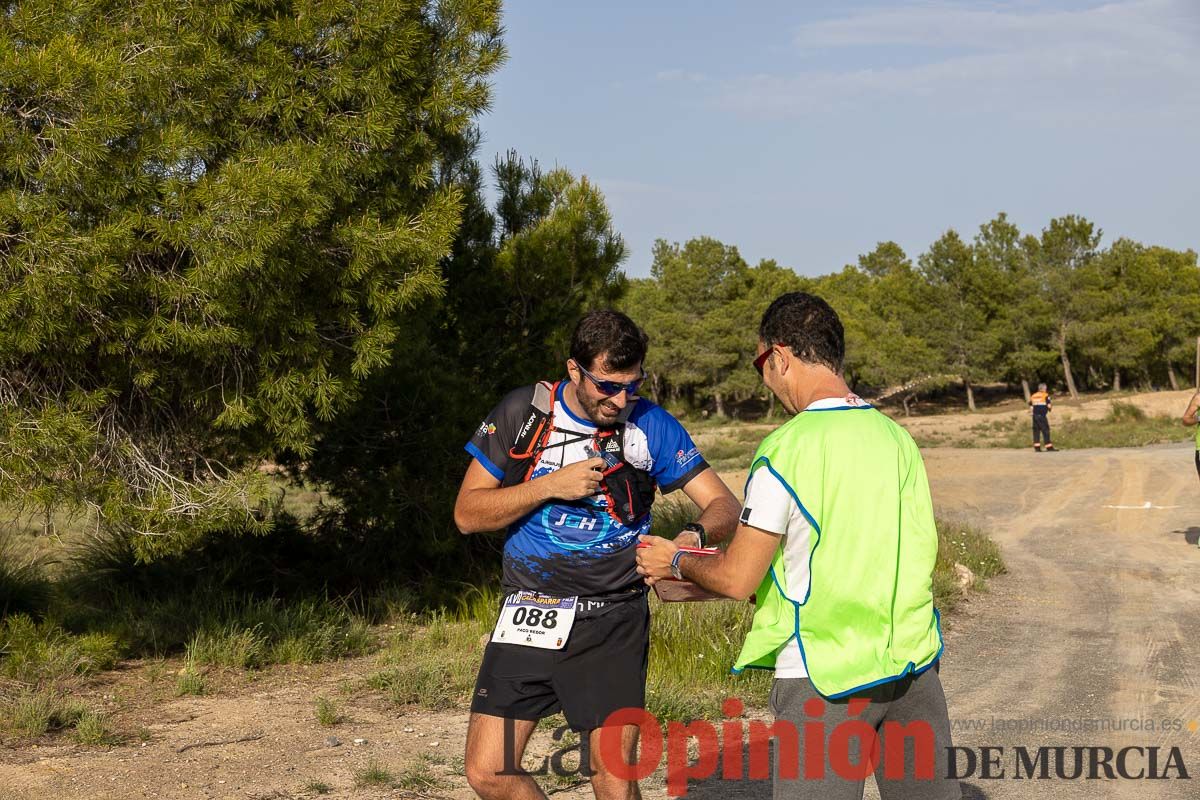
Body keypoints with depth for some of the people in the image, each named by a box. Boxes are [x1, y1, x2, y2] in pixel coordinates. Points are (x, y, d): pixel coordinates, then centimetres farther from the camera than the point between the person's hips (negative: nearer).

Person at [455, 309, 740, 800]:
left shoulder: (651, 425, -4)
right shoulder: (523, 413, -2)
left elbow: (723, 504, -3)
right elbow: (467, 514, -2)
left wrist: (696, 535, -26)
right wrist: (552, 486, -15)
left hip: (613, 621, -1)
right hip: (530, 611, 1)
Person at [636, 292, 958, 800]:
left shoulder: (784, 450, -13)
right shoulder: (897, 437, 5)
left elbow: (737, 580, -10)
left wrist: (676, 563, 11)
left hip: (827, 676, -6)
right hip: (912, 662, 6)